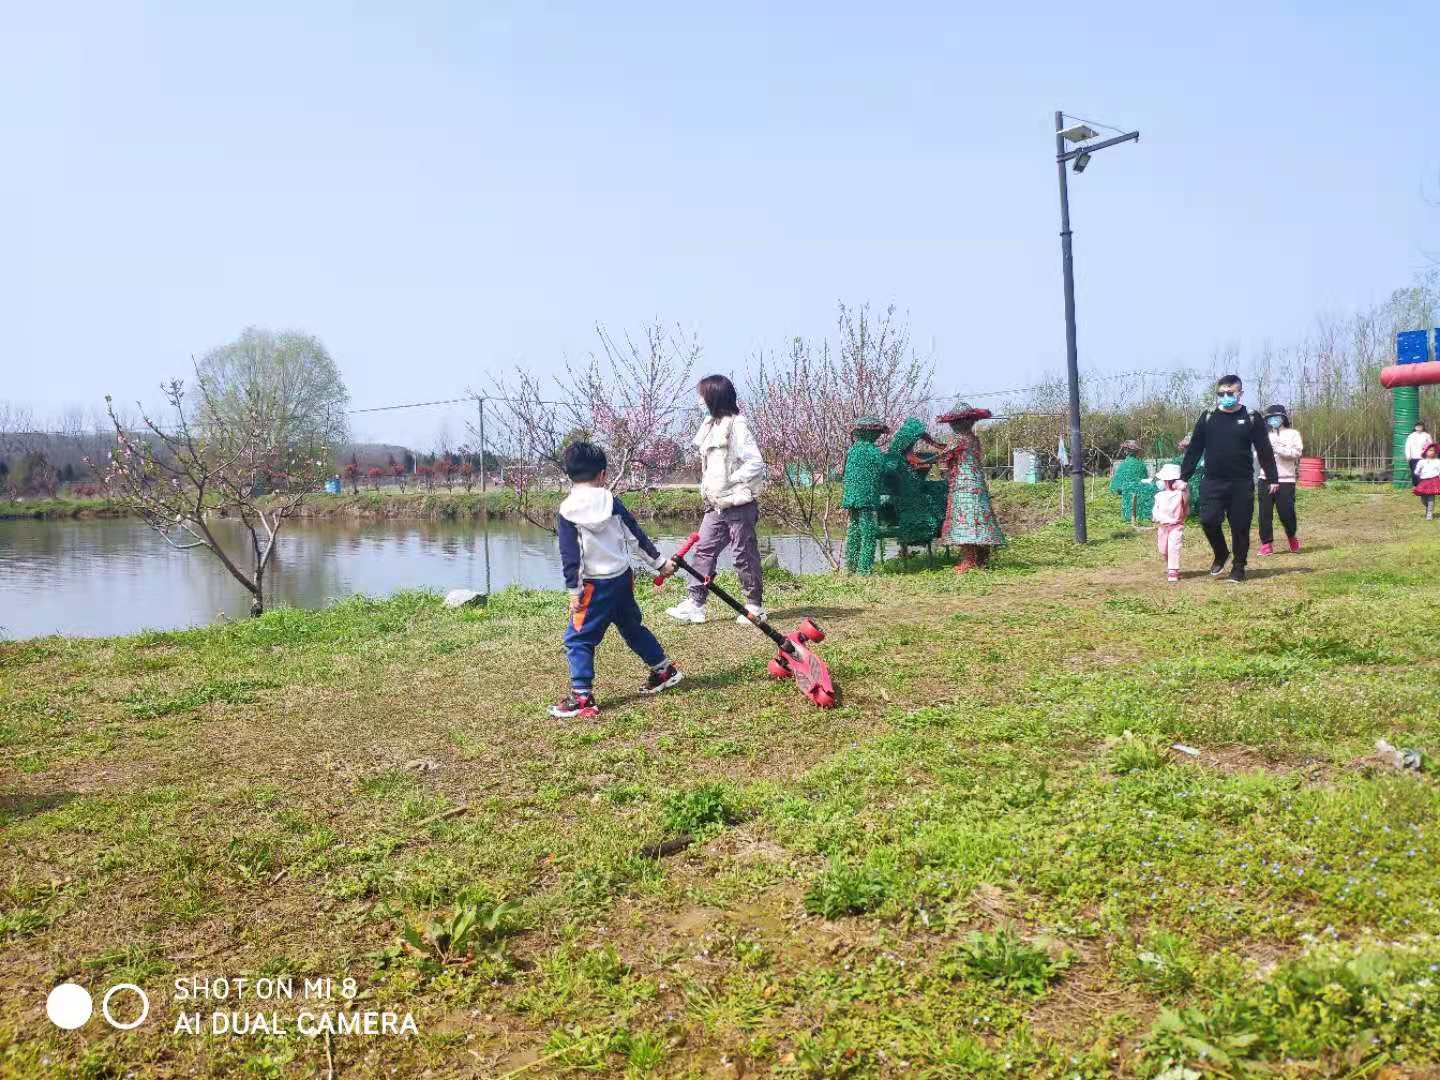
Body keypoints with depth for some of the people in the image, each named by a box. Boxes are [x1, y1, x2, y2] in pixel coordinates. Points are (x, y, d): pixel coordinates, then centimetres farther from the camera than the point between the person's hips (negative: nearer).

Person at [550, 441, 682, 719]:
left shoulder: (566, 511, -9)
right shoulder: (612, 502, 3)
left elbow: (570, 556, -12)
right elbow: (637, 535, 8)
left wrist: (573, 590, -7)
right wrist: (659, 562, 16)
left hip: (597, 585, -6)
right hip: (623, 578, 6)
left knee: (578, 638, 0)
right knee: (632, 626, 24)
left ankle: (582, 698, -3)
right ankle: (664, 670, 34)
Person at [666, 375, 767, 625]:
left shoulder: (736, 426, -15)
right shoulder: (712, 425, 11)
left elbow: (756, 463, -20)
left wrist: (730, 481, -16)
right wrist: (708, 487, 9)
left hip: (738, 504, -9)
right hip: (716, 505, 9)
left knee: (745, 555, 2)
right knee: (704, 550, 6)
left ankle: (755, 606, 15)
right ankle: (694, 604, 10)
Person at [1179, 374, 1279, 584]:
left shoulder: (1251, 418, 2)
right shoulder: (1207, 417, 6)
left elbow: (1265, 451, 5)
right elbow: (1194, 450, 8)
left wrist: (1272, 478, 3)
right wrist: (1183, 477, 4)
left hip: (1242, 484, -1)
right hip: (1212, 482, 1)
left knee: (1240, 527, 2)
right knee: (1208, 520, -11)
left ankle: (1238, 567, 18)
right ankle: (1221, 555, 16)